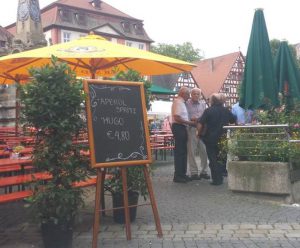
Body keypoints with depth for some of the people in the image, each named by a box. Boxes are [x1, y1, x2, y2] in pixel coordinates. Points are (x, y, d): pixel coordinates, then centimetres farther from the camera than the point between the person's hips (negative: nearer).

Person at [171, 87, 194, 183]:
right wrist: (189, 122, -17)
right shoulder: (178, 102, -12)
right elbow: (177, 117, -22)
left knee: (183, 151, 13)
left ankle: (182, 173, 21)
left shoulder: (181, 102, 18)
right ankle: (178, 175, -3)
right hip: (178, 127, -10)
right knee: (179, 151, -7)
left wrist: (190, 121, 10)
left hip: (182, 128, 10)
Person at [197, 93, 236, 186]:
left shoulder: (208, 111, -9)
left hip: (210, 139, -4)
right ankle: (220, 179, 25)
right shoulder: (226, 111, 5)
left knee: (213, 159, 3)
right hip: (223, 139, 4)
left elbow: (200, 124, -16)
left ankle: (216, 179, 1)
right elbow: (234, 120, 16)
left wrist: (199, 133, 0)